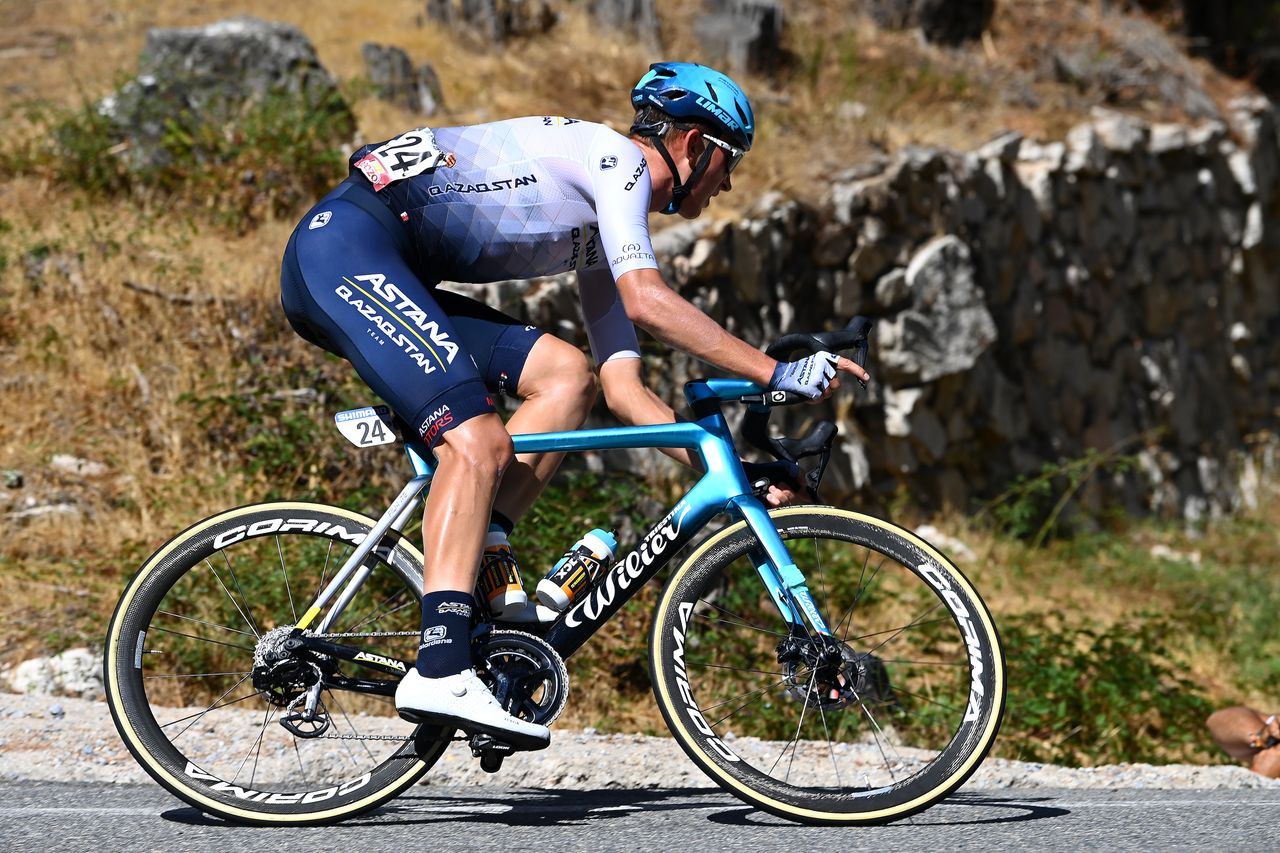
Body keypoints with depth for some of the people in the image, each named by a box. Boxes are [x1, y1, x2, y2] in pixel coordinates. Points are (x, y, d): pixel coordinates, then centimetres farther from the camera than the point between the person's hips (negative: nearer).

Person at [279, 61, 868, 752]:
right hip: (345, 243, -9)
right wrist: (776, 372, -19)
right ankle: (441, 673, -30)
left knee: (568, 377, 2)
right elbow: (645, 301, -20)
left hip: (388, 280, 9)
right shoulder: (614, 158, -4)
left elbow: (623, 388, 19)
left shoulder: (602, 230, 22)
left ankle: (478, 549, -4)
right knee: (479, 441, -22)